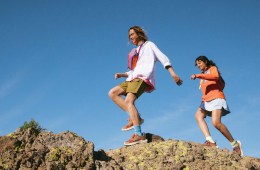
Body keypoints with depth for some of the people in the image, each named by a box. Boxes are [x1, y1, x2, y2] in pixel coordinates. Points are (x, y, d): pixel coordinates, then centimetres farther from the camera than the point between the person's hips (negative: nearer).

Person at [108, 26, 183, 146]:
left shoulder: (149, 45, 12)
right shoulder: (135, 52, 30)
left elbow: (163, 58, 0)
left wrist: (173, 74, -13)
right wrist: (121, 74, 12)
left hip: (143, 77, -8)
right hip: (134, 78, 8)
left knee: (128, 101, -27)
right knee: (112, 93, 0)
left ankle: (139, 135, -37)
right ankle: (135, 117, -10)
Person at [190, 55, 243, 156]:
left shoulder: (213, 68, 7)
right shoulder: (203, 76, 28)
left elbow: (216, 76, -18)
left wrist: (198, 75, -24)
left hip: (216, 98, -7)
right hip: (206, 100, 7)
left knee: (216, 123, -24)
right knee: (198, 116, -22)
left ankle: (235, 144, -8)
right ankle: (210, 141, -36)